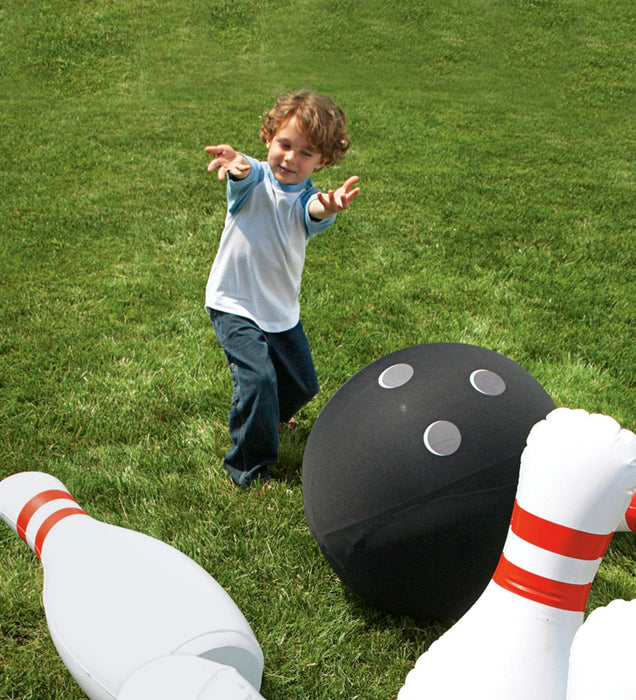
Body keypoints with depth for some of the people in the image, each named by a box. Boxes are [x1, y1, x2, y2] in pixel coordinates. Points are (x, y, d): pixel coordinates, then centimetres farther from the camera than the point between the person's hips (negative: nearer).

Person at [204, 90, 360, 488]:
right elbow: (245, 175, -39)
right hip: (235, 304, -4)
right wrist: (237, 165, -65)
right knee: (258, 378, -20)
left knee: (302, 386, 15)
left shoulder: (308, 197, -10)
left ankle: (269, 418, 51)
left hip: (282, 309, 4)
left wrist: (330, 208, -61)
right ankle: (251, 472, -1)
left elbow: (315, 213, -35)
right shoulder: (255, 179, -14)